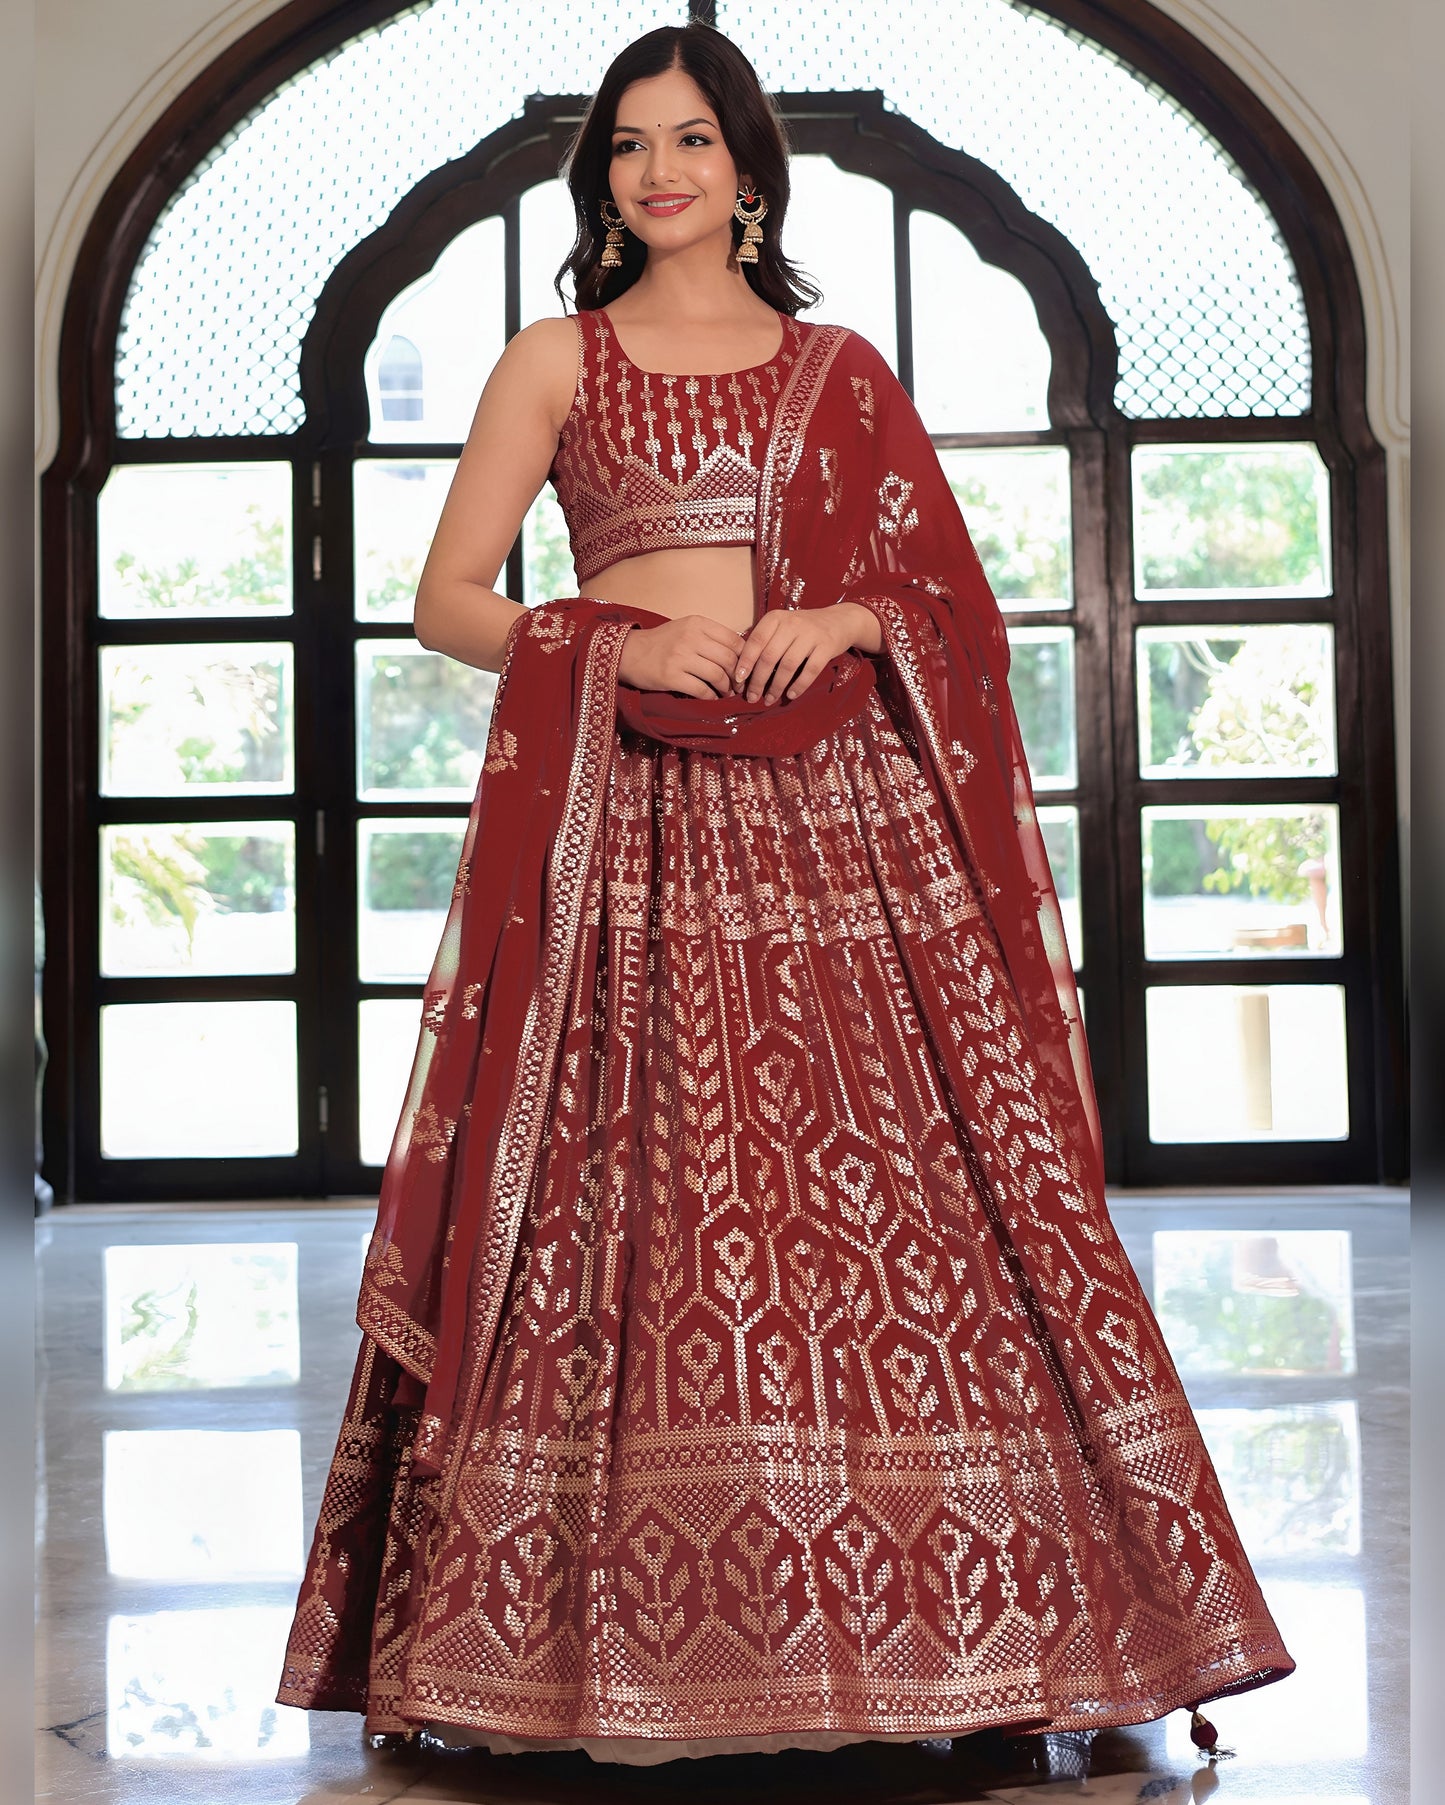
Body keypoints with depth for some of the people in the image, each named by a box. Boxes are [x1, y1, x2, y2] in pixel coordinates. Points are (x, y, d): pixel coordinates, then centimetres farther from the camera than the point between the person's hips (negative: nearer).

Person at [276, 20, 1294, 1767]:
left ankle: (936, 1614, 6)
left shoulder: (841, 368, 17)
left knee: (900, 1189, -4)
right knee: (625, 1207, -6)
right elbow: (448, 602, 6)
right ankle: (602, 1637, 5)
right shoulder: (553, 361, 12)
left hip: (838, 814, 2)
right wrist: (616, 642, -10)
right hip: (631, 818, -1)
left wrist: (846, 622, -6)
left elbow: (942, 592, 15)